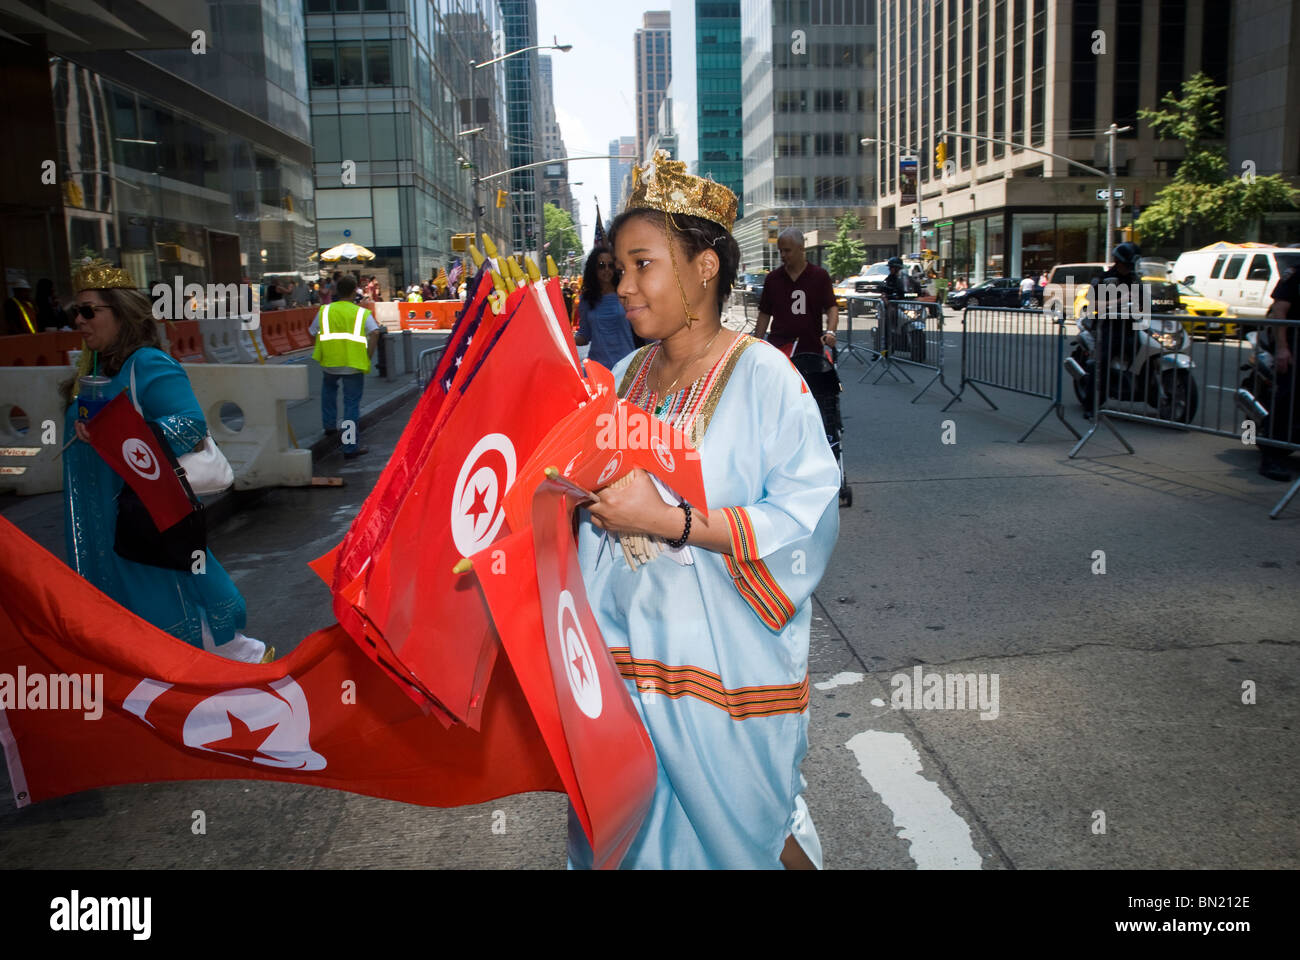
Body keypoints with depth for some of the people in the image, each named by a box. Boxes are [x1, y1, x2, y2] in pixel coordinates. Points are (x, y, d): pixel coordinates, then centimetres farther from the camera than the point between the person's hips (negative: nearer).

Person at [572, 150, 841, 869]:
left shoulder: (762, 375, -12)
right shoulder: (624, 377, 7)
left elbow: (805, 518, -20)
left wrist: (667, 520, -25)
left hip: (723, 659, -5)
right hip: (626, 648, 5)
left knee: (742, 824, 11)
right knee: (628, 824, 16)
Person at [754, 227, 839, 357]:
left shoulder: (820, 276, -1)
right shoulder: (773, 278, 5)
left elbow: (832, 307, -5)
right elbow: (764, 314, 10)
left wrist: (830, 332, -24)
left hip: (811, 348, 0)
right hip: (778, 348, 0)